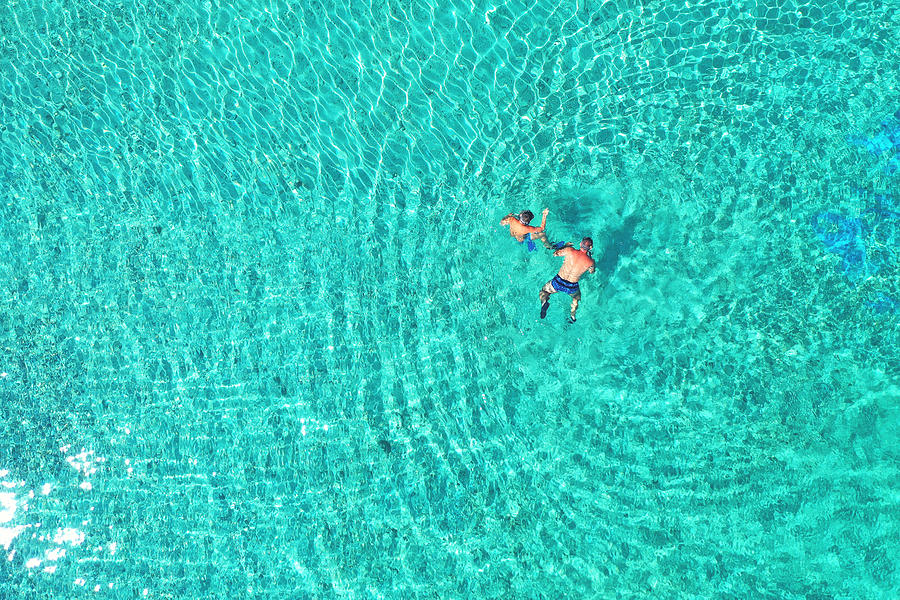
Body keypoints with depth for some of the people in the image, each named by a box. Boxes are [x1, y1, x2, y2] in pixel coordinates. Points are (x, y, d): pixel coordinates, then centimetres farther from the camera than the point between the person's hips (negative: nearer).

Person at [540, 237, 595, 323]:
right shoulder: (590, 262, -12)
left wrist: (565, 246, 18)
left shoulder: (570, 251, -14)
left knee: (544, 290, 25)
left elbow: (555, 254, 3)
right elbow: (591, 271, 12)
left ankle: (544, 301, -6)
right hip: (572, 288, 1)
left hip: (558, 283, -1)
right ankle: (573, 315, 23)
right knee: (576, 297, 37)